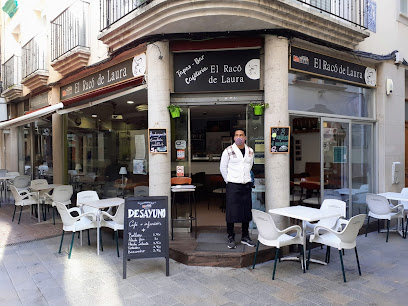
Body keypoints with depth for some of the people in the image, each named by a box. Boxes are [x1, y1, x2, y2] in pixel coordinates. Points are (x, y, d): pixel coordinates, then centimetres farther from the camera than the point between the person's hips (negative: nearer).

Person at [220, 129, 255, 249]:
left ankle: (245, 237, 23)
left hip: (247, 185, 4)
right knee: (231, 212, -2)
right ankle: (231, 238, 10)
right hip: (233, 185, -4)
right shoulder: (228, 151, -4)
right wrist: (228, 181, 2)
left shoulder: (250, 151, 9)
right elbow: (223, 168, 1)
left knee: (246, 211, 9)